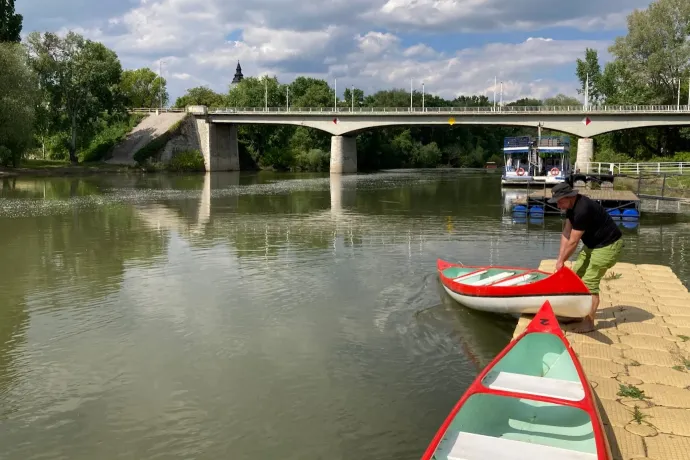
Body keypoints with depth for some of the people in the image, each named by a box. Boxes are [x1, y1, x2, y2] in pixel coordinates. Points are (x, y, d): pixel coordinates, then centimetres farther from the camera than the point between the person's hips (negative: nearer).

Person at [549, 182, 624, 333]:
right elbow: (566, 232, 1)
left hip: (608, 245, -10)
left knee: (589, 283, -11)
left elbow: (573, 242, -24)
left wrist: (561, 261, -12)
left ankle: (588, 323, -3)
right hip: (593, 244, 10)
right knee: (577, 275, 14)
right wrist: (560, 257, -4)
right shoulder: (571, 205, -1)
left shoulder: (582, 210, -31)